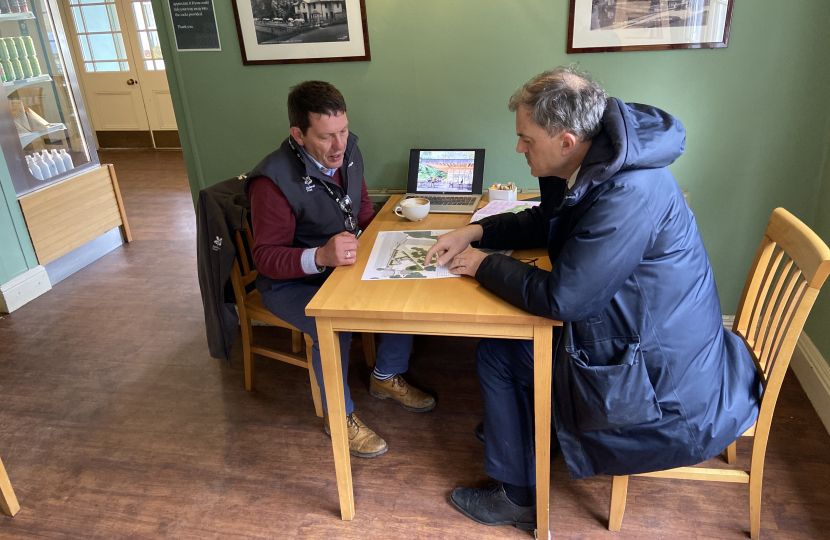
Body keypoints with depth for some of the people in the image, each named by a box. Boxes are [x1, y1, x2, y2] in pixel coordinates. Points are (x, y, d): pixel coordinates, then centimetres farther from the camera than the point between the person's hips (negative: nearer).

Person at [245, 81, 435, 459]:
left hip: (345, 264, 7)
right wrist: (320, 257, -41)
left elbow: (363, 210, 13)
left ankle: (387, 377, 14)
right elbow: (266, 257, -23)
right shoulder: (274, 180, -26)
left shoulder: (348, 152, -3)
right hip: (291, 282, -6)